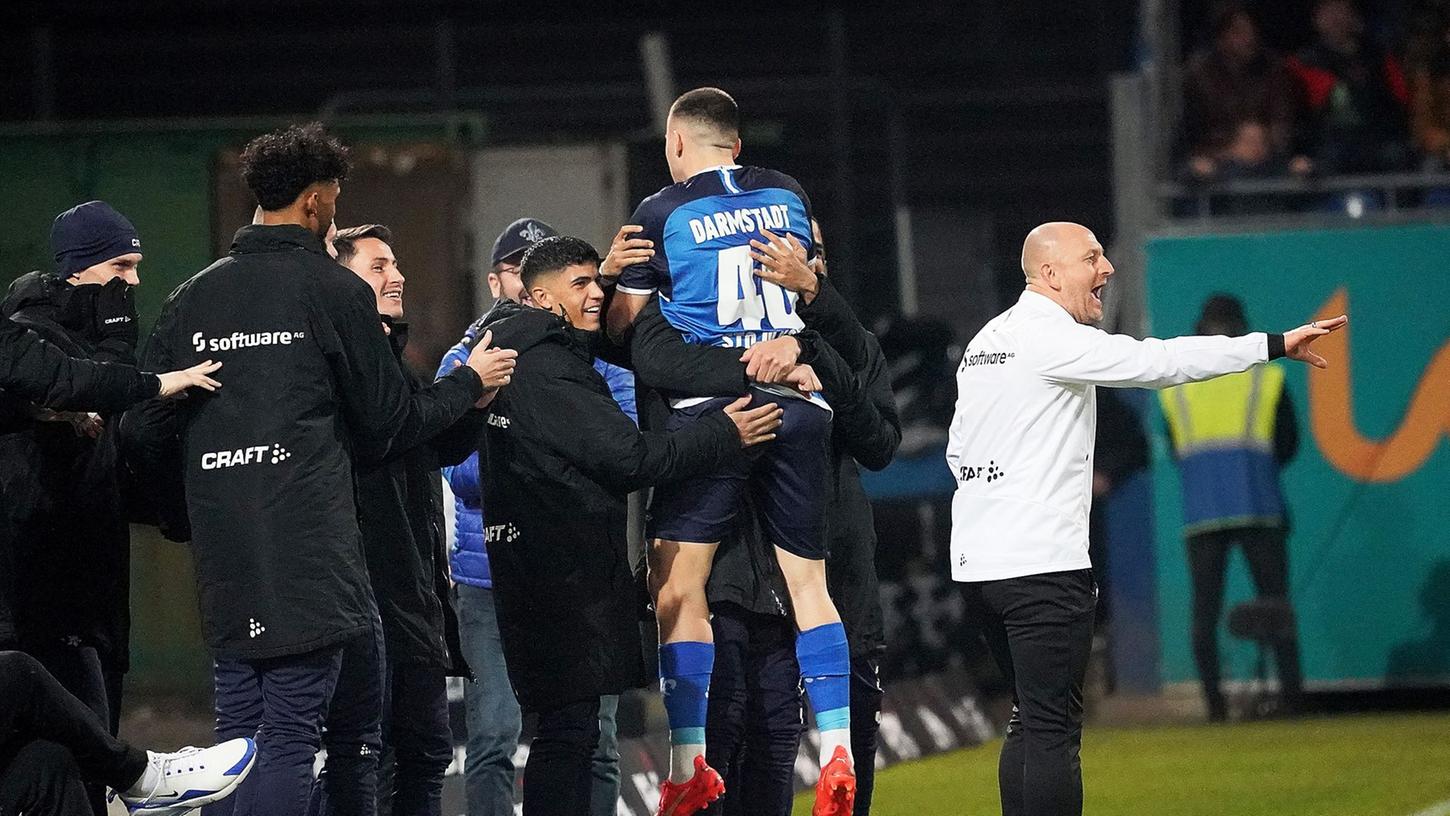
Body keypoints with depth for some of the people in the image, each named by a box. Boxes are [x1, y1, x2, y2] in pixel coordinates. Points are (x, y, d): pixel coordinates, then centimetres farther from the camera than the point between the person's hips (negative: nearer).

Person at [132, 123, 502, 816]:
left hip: (224, 552, 6)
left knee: (236, 736, 11)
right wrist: (469, 382, 19)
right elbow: (390, 423, 3)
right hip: (308, 550, -6)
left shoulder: (191, 298, 10)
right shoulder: (335, 290, -3)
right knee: (288, 739, -7)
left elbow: (151, 425, 9)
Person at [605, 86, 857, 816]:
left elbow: (621, 326, 7)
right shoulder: (788, 195, 13)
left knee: (676, 578, -3)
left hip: (711, 409, -4)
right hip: (798, 403, 4)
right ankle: (837, 755, -1)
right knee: (808, 580, 8)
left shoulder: (661, 214, 1)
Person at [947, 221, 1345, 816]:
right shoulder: (1053, 337, -11)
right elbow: (1159, 362, -18)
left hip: (977, 563, 9)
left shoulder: (985, 341, 17)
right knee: (1052, 729, -9)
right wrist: (1276, 345, -16)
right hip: (1042, 561, -9)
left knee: (1031, 722, 15)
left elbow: (959, 449, 22)